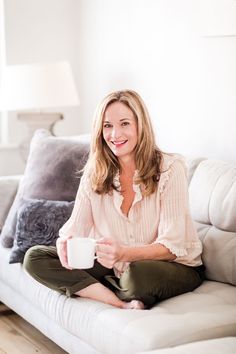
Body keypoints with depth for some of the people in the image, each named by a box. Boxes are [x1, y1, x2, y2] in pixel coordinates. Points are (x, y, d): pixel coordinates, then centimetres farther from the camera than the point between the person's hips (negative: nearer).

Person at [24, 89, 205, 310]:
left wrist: (123, 253, -39)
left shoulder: (169, 168, -15)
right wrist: (65, 244, -28)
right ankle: (122, 305, -22)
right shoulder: (94, 174, 1)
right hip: (116, 268, 6)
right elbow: (75, 227, -2)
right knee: (35, 257, -11)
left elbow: (171, 245, -20)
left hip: (175, 266, -5)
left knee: (139, 272, -41)